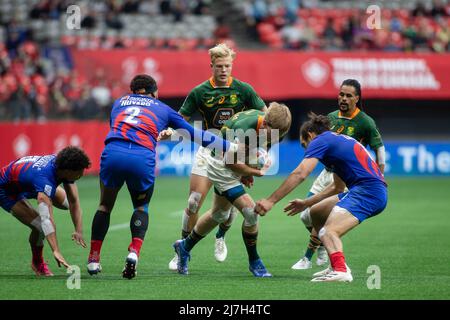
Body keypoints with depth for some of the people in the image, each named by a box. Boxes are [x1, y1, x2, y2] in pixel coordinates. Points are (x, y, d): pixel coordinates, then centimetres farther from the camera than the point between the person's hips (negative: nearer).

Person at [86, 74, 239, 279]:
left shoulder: (119, 102, 29)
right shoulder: (163, 109, 26)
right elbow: (195, 134, 28)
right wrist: (229, 146, 37)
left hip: (113, 153, 1)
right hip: (143, 159, -1)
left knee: (105, 206, 22)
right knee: (141, 207, 23)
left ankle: (93, 259, 20)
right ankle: (134, 252, 1)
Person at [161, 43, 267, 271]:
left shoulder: (243, 90, -3)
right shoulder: (200, 92, -4)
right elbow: (181, 119, 0)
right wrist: (169, 131, -22)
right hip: (208, 151, 0)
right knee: (194, 204, -8)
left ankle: (220, 237, 28)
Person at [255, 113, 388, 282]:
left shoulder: (320, 140, 1)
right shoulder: (338, 140, 28)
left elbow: (299, 174, -12)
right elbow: (338, 187, 36)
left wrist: (271, 201, -12)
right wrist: (306, 203, 40)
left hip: (368, 191, -9)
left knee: (328, 231, -24)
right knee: (316, 213, 20)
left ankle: (340, 270, -47)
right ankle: (338, 265, 17)